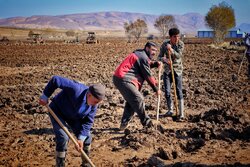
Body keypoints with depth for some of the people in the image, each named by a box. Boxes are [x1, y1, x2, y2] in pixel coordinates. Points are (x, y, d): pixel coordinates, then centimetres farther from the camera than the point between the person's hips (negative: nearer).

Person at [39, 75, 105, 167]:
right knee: (63, 138, -21)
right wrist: (45, 96, -27)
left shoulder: (94, 104, -20)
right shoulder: (76, 89, -41)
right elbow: (56, 80, -38)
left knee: (87, 137, 3)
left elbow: (88, 121, -13)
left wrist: (81, 138, -23)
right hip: (58, 111, -6)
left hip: (73, 117, 6)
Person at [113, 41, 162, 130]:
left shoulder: (140, 54, 20)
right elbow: (148, 75, -9)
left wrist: (156, 63, 13)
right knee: (138, 100, -8)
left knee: (131, 101, 18)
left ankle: (124, 124, 20)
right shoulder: (143, 57, -10)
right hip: (124, 80, -11)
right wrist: (156, 89, -1)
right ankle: (146, 122, 2)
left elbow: (147, 64, 34)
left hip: (119, 78, 11)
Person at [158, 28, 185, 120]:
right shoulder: (165, 44, -8)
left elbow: (179, 55, -23)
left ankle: (181, 114, -5)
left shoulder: (181, 44, -10)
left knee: (179, 91, -9)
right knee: (167, 91, 1)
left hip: (177, 70, -2)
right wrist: (164, 59, -30)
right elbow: (159, 57, -8)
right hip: (167, 70, 2)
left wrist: (171, 50, -41)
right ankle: (170, 110, 22)